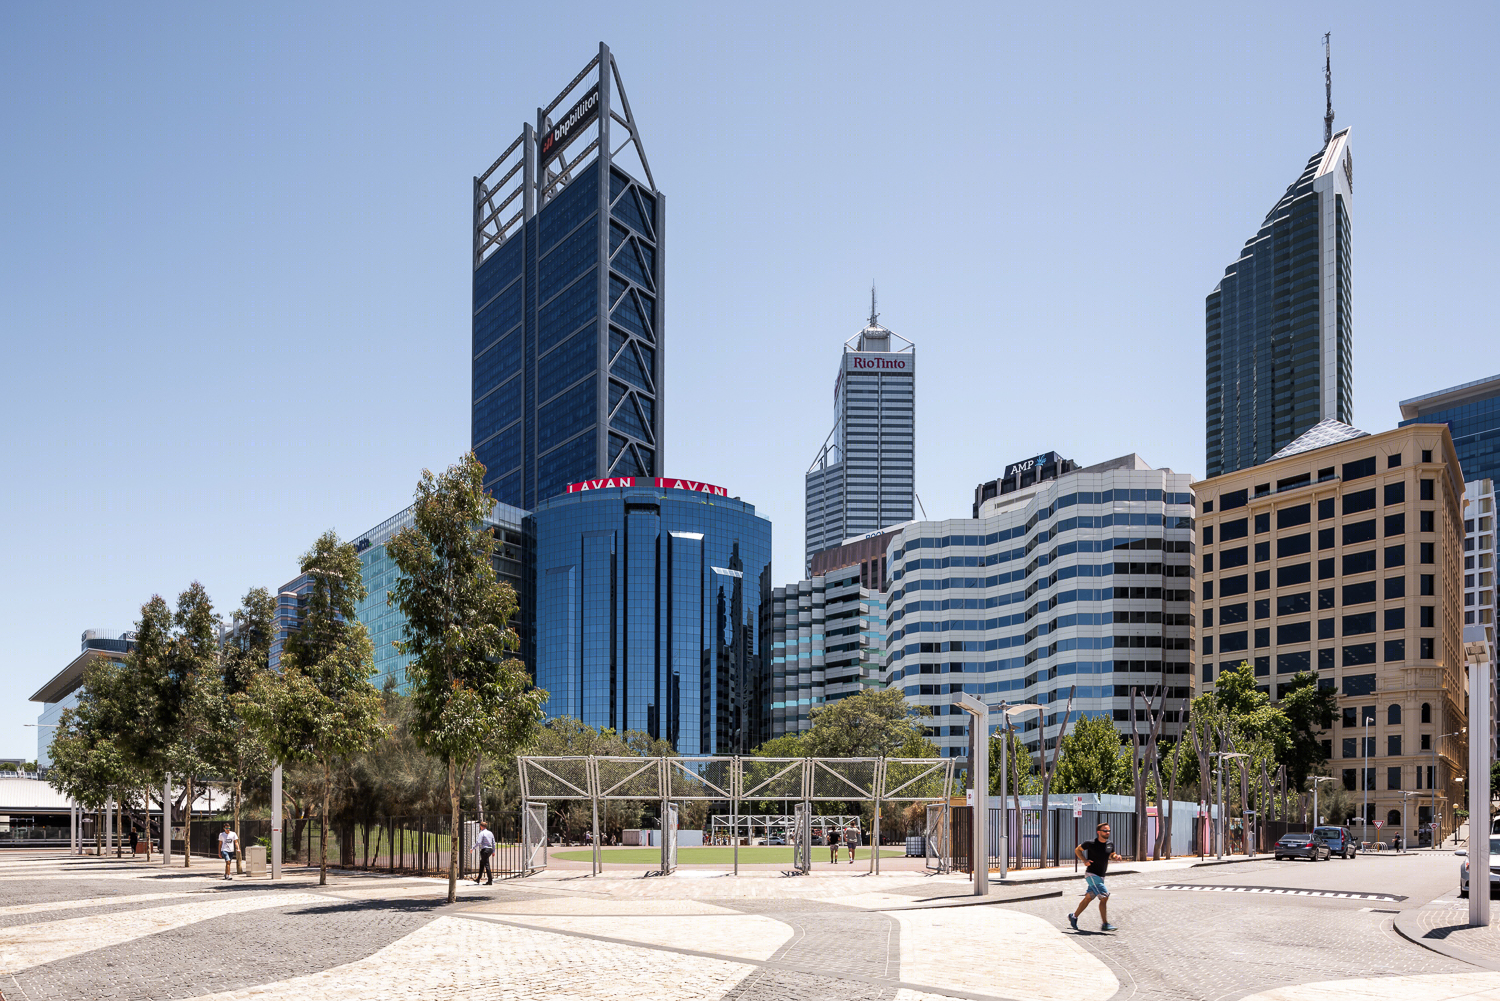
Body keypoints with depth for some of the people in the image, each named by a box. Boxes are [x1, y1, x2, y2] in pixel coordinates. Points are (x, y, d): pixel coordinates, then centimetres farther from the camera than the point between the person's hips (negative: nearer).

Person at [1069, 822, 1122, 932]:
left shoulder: (1110, 844, 4)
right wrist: (1085, 860, -12)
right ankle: (1105, 924, -13)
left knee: (1088, 898, 14)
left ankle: (1074, 916, 31)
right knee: (1104, 896, -17)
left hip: (1101, 876, 7)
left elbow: (1111, 856, 20)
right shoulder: (1091, 844, -12)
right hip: (1091, 874, -7)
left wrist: (1116, 857, -3)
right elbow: (1077, 850, 2)